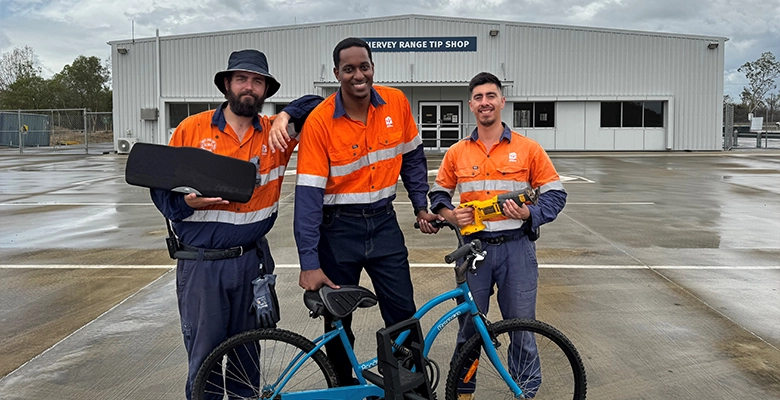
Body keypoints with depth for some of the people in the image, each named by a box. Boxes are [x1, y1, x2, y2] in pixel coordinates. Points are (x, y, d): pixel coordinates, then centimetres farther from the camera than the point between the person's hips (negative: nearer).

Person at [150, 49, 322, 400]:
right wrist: (187, 203, -19)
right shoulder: (192, 129, -3)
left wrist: (286, 116, -8)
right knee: (204, 357, 7)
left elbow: (317, 103, 9)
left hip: (251, 261, 2)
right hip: (201, 263, -2)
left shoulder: (274, 133, 1)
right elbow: (162, 189, 1)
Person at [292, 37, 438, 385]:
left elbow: (413, 158, 10)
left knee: (403, 314, 3)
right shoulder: (319, 121, -16)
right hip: (339, 228, -2)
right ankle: (343, 387, 33)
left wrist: (421, 206, 6)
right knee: (338, 321, 10)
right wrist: (309, 263, -22)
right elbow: (308, 194, -18)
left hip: (383, 223, 2)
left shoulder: (396, 103, -5)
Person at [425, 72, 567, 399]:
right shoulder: (456, 153, 5)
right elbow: (438, 194, 13)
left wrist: (529, 213, -16)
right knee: (469, 326, 10)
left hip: (516, 248, -1)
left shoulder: (529, 149, -1)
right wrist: (451, 215, -7)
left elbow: (555, 194, 2)